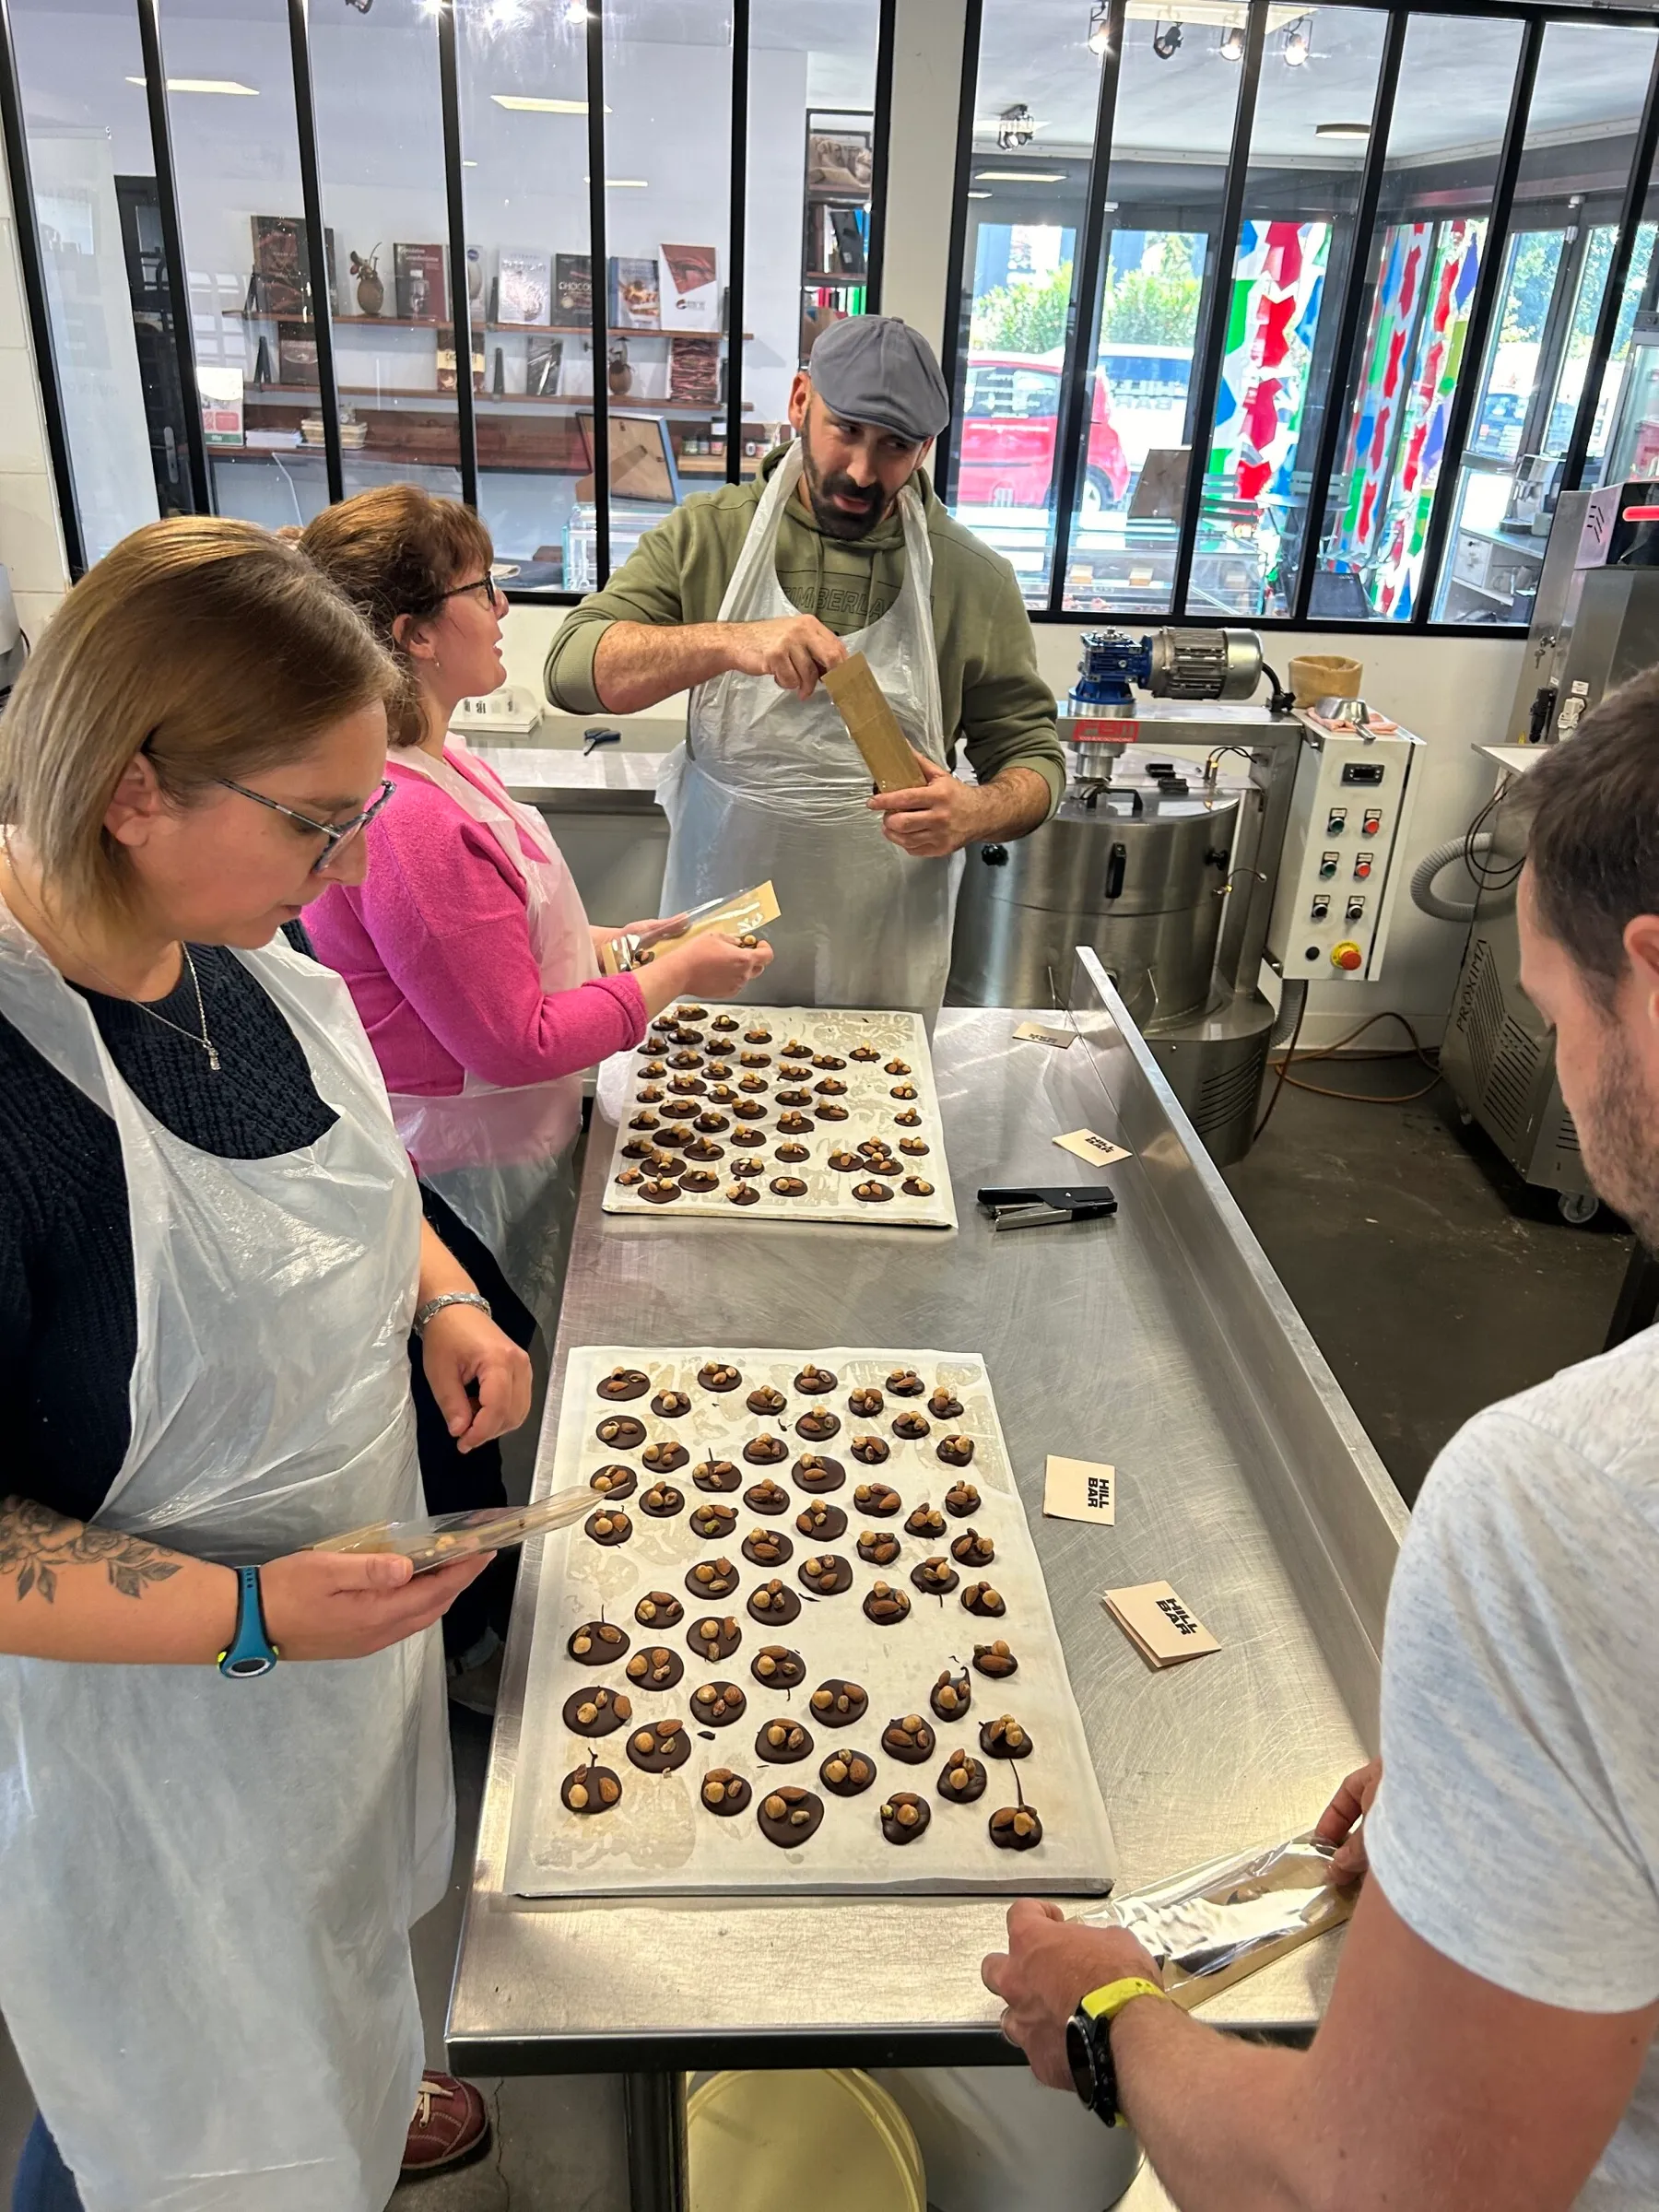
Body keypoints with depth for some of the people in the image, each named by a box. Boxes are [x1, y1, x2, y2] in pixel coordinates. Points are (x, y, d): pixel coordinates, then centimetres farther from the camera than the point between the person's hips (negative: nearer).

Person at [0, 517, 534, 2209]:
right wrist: (248, 1615, -30)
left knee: (326, 1939, 35)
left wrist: (438, 1295, -6)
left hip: (341, 1592, 8)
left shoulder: (237, 945, -10)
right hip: (148, 1706, -7)